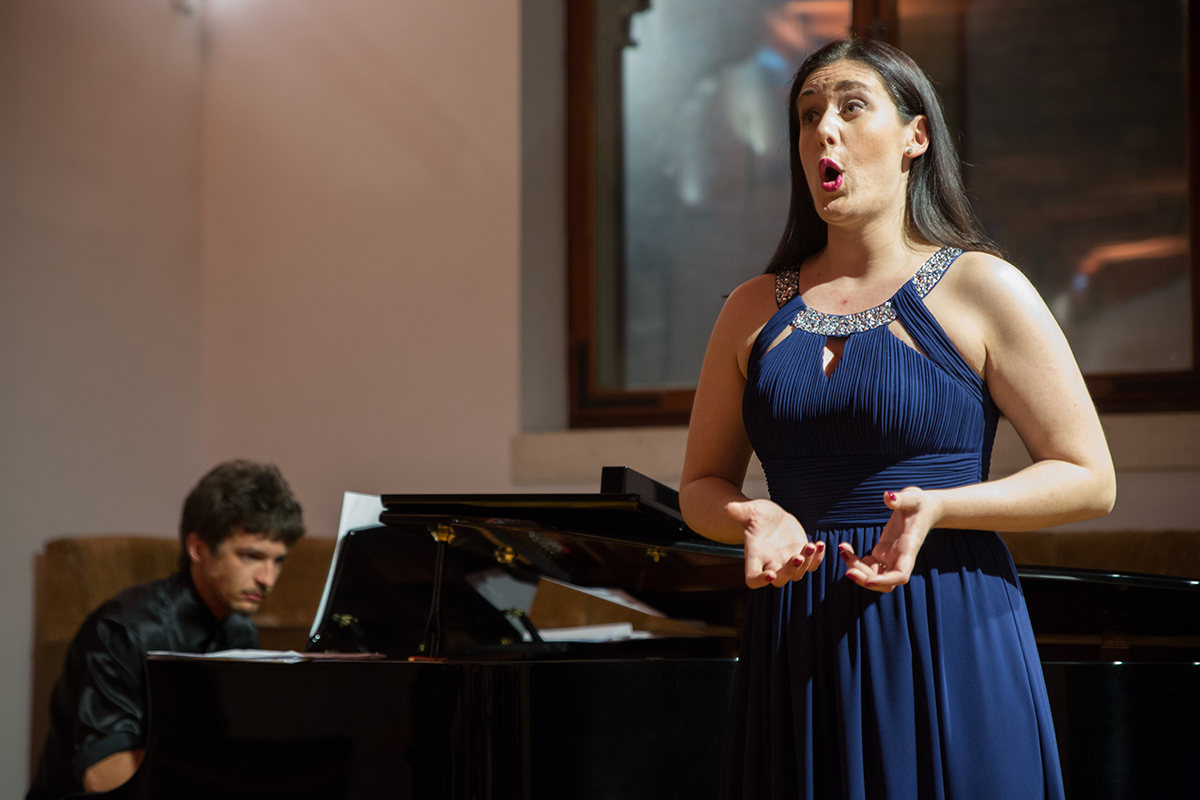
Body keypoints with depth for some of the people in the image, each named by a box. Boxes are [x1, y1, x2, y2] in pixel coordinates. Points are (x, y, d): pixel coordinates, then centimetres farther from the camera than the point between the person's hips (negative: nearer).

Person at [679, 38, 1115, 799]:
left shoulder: (981, 288, -2)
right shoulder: (755, 310, 10)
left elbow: (1090, 479, -3)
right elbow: (702, 484, 15)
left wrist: (936, 508, -18)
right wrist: (754, 519, -9)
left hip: (949, 643, -3)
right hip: (799, 655, 3)